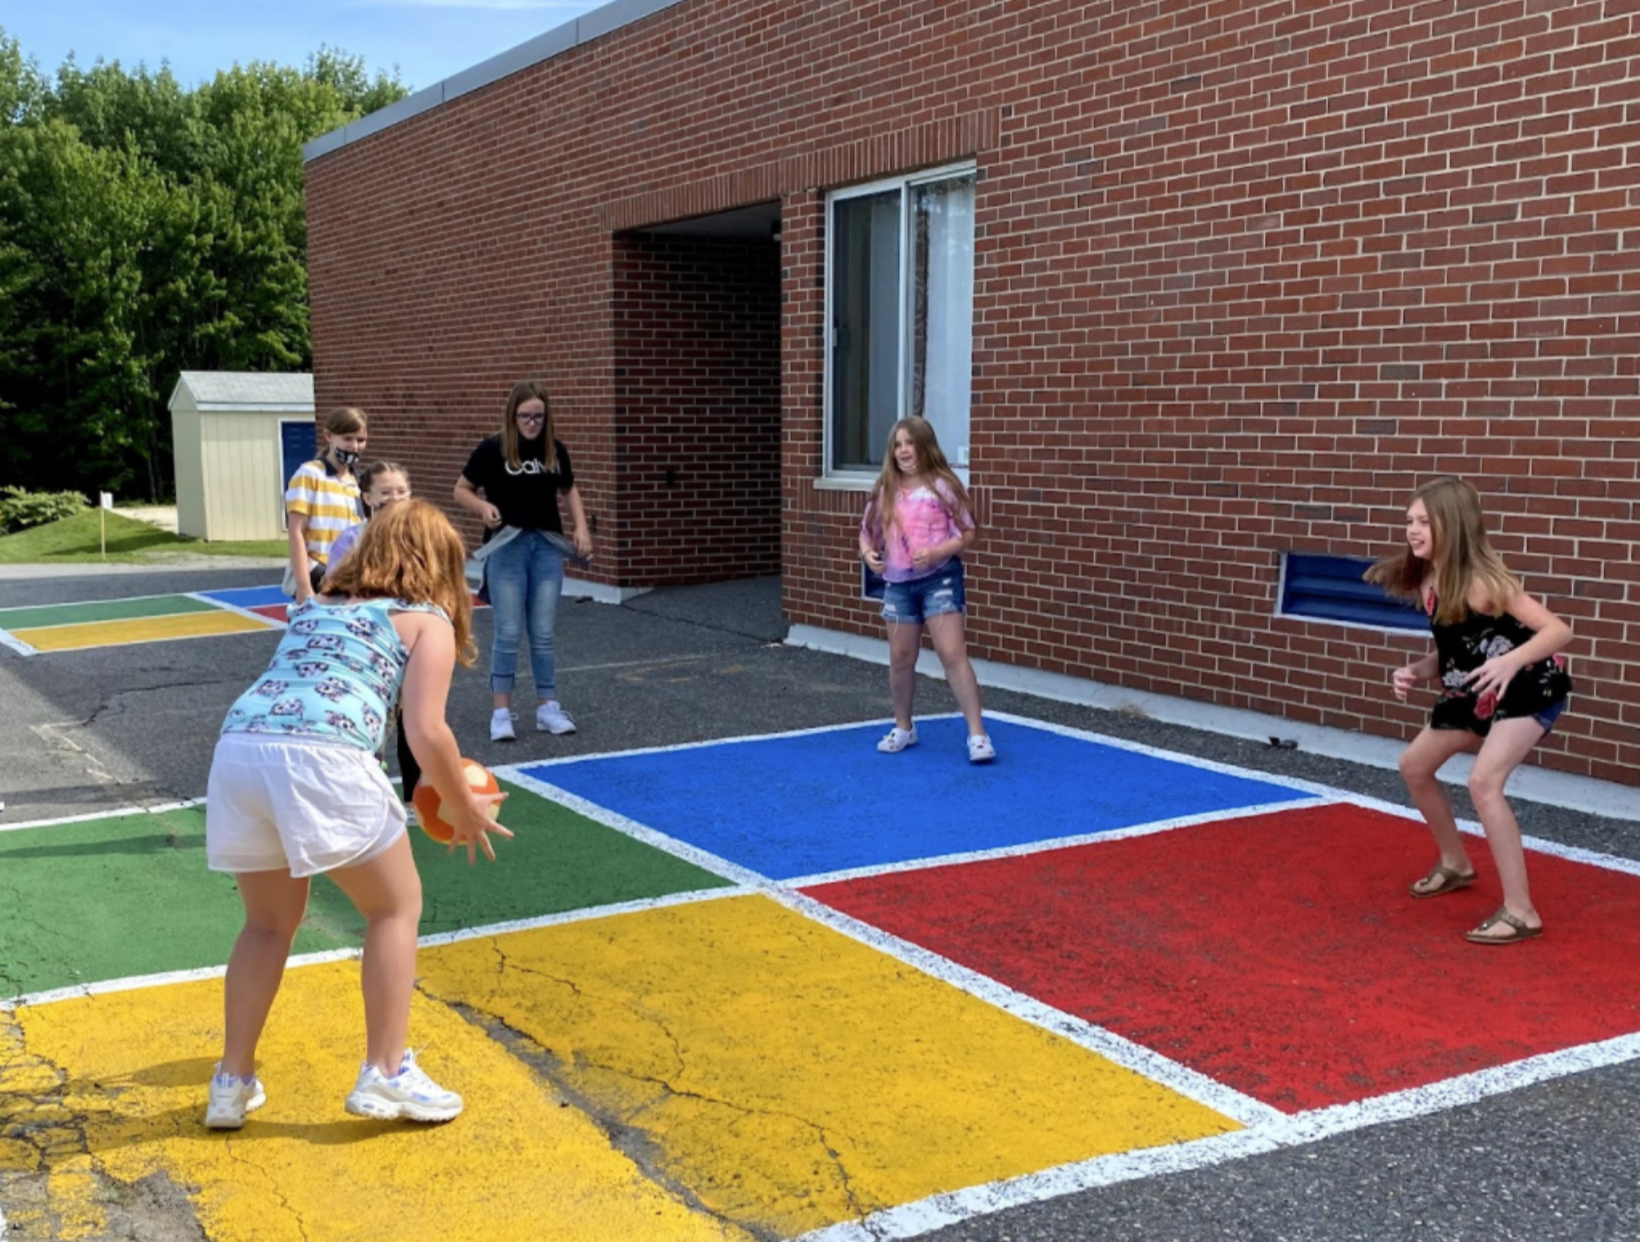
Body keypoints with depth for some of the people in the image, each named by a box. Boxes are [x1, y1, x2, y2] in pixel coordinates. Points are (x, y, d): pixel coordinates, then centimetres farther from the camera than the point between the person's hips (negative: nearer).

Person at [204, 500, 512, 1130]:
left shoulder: (314, 606, 31)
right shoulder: (428, 619, 14)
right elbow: (425, 731, 1)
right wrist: (464, 808, 15)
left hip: (237, 749, 6)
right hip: (323, 757, -6)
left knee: (269, 922, 25)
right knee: (396, 907, 15)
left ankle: (233, 1082, 28)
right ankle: (385, 1074, 15)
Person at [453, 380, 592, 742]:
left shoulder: (555, 450, 5)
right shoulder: (492, 449, -5)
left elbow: (569, 490, 18)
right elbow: (461, 490, 2)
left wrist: (581, 527, 4)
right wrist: (483, 507, -18)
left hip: (547, 546, 3)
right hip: (506, 546, -3)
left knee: (543, 633, 6)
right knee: (508, 633, -3)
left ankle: (548, 707, 15)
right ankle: (501, 710, 6)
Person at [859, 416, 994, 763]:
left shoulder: (942, 485, -7)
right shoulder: (885, 490, 5)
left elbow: (967, 533, -7)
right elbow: (868, 531, 14)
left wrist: (936, 553, -22)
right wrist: (868, 553, -7)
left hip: (939, 579, -4)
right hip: (898, 583, 5)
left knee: (952, 653, -10)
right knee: (900, 658, 11)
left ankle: (977, 734, -7)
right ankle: (903, 727, 29)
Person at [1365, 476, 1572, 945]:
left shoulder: (1481, 580, -27)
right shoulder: (1428, 584, -4)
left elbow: (1558, 630, -30)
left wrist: (1511, 661, -46)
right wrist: (1414, 672, -10)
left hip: (1529, 690, -9)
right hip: (1477, 695, 10)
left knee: (1483, 781, -27)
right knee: (1414, 766, 18)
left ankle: (1520, 912, -19)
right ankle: (1455, 865, 40)